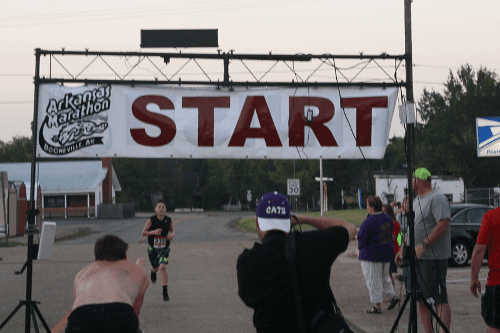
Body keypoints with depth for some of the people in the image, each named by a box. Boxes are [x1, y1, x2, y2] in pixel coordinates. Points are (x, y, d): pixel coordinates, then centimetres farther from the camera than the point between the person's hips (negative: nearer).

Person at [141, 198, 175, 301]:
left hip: (164, 248, -1)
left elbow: (172, 230, 10)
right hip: (153, 248, 1)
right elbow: (143, 233, -9)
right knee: (155, 268, 18)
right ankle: (153, 271, 60)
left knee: (163, 267, -18)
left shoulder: (168, 220, -7)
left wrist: (172, 235, -14)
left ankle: (165, 292, -13)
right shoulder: (151, 220, -13)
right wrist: (153, 232, -27)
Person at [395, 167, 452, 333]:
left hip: (434, 258, -9)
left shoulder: (437, 199, -11)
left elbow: (443, 224, -22)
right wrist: (403, 248, 20)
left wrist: (423, 245, -25)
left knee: (439, 300, -10)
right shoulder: (417, 200, 18)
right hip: (417, 257, 9)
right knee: (422, 299, 10)